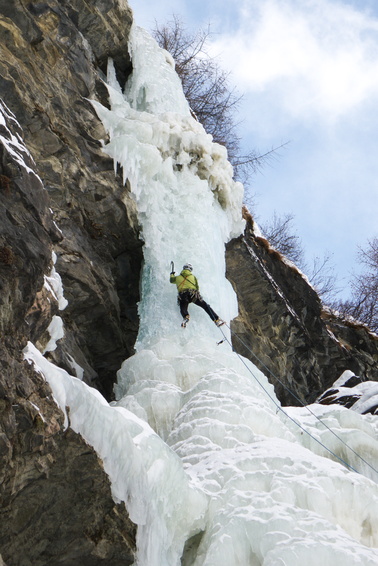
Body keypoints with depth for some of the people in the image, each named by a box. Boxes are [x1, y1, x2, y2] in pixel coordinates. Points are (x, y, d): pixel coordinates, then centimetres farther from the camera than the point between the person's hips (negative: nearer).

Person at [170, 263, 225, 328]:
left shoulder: (178, 277, 22)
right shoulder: (193, 276, 22)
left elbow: (171, 280, 43)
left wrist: (172, 274, 64)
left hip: (182, 296, 0)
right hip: (193, 294, 0)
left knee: (183, 309, 4)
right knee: (206, 306, 6)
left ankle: (185, 317, -33)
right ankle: (217, 320, -3)